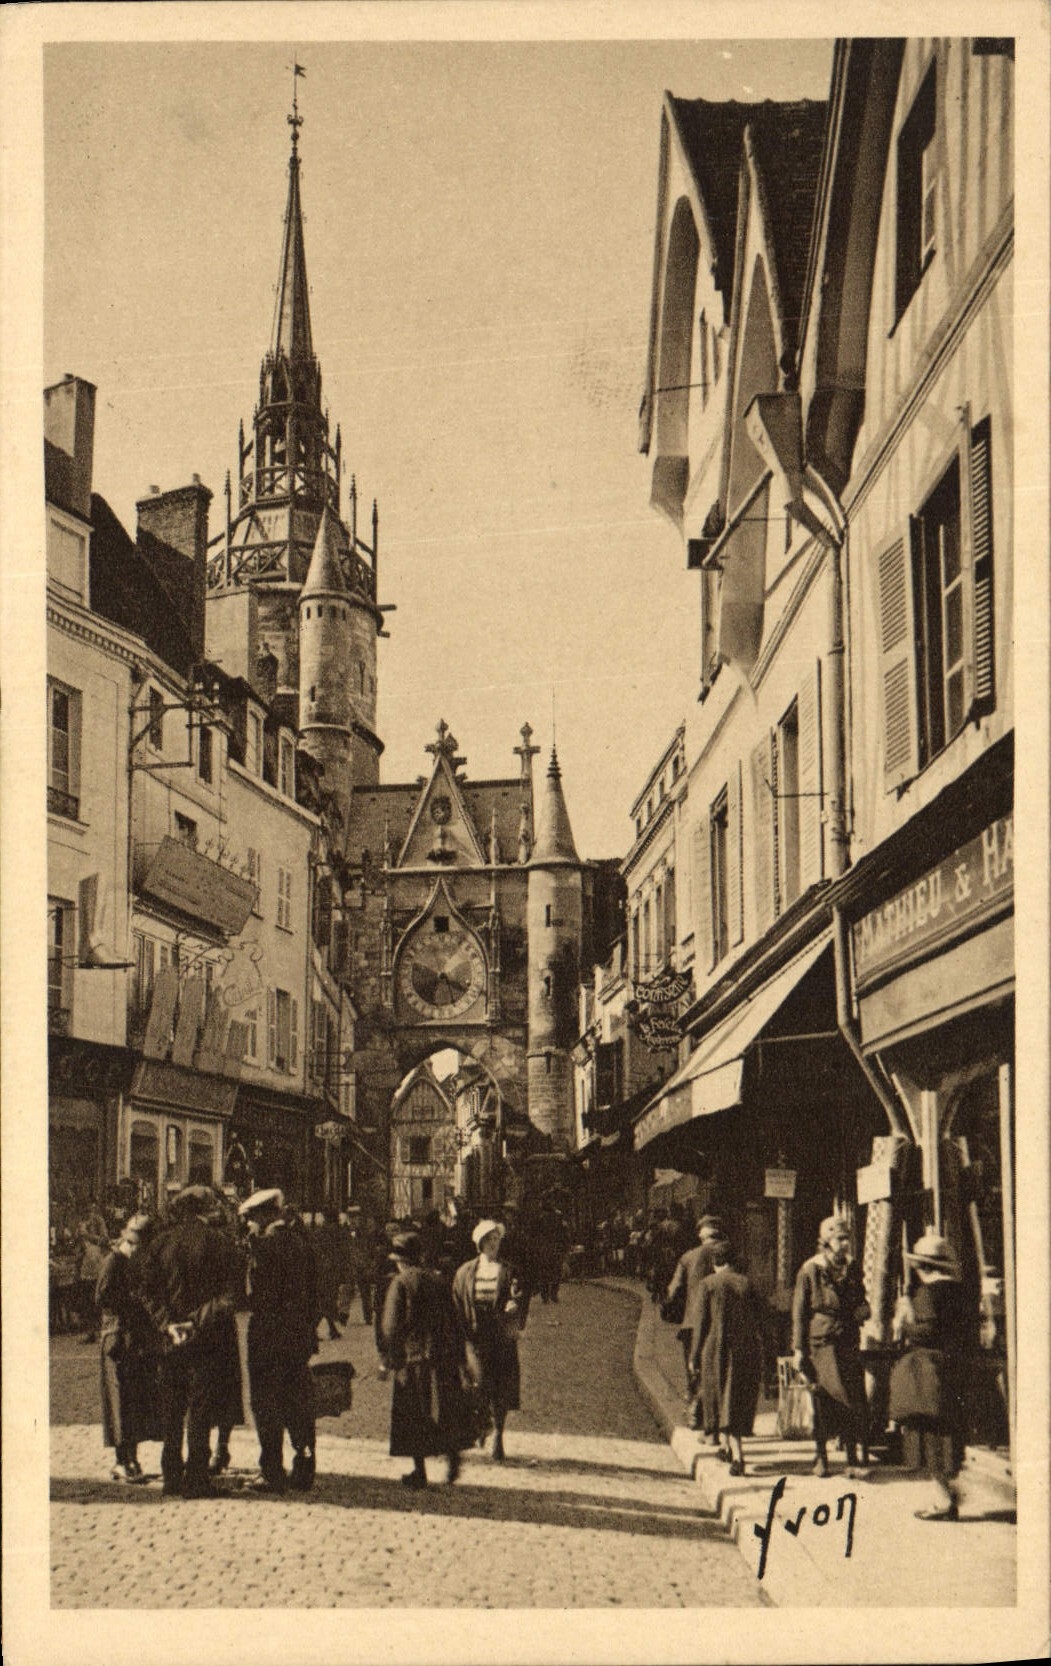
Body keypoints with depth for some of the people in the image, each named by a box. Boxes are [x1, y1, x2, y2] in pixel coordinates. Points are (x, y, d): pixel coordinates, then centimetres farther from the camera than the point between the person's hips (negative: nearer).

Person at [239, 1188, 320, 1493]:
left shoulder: (264, 1242, -12)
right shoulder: (301, 1238, 9)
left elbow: (260, 1290, -17)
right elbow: (313, 1288, 13)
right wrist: (310, 1325, 17)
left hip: (269, 1332, -7)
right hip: (301, 1333, 7)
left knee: (267, 1403, 0)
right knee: (299, 1402, 11)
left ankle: (272, 1472, 1)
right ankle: (304, 1471, 13)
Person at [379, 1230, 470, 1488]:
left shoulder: (400, 1283, -7)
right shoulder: (437, 1280, 9)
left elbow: (390, 1325, -10)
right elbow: (453, 1320, 12)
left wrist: (387, 1359, -5)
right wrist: (460, 1358, 18)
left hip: (413, 1358, -4)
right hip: (443, 1357, 4)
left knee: (413, 1417, 4)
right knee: (445, 1410, 14)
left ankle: (420, 1471, 6)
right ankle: (452, 1457, 3)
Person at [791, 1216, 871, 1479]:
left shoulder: (852, 1269, 11)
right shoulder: (810, 1271, -3)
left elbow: (860, 1302, 24)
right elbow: (799, 1312, -3)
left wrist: (862, 1310, -1)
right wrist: (798, 1349, -7)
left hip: (847, 1344, 3)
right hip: (820, 1343, -3)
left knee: (852, 1397, -3)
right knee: (823, 1399, 1)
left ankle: (852, 1460, 2)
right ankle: (821, 1457, 14)